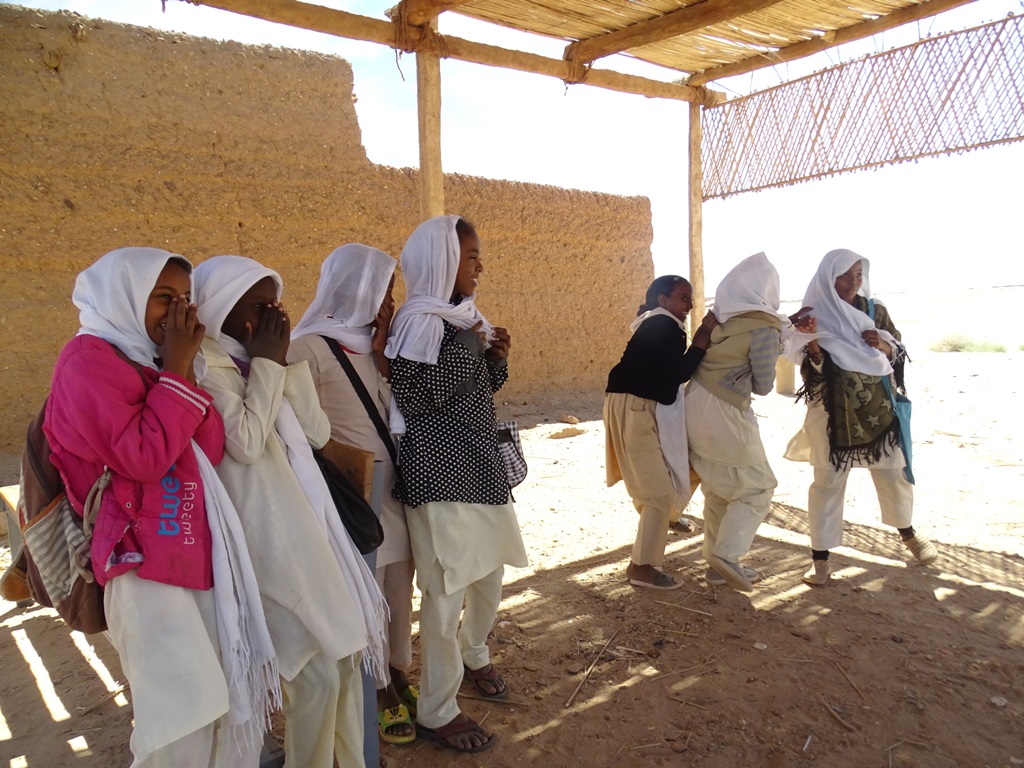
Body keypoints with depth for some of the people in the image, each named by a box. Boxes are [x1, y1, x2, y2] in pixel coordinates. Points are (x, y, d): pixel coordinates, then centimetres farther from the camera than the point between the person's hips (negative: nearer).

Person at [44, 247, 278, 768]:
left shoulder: (150, 358, 13)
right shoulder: (89, 358, -8)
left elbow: (211, 452, 2)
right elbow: (142, 457, -19)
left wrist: (183, 367, -5)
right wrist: (178, 370, -13)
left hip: (198, 551, 7)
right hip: (146, 561, -7)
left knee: (230, 698, 10)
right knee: (185, 714, 0)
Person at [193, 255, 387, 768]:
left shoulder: (257, 361, 12)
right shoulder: (206, 366, -10)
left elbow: (318, 433, 5)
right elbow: (246, 443, -23)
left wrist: (285, 360, -3)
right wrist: (268, 362, -14)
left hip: (306, 519, 8)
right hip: (266, 532, -8)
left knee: (346, 653, 14)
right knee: (315, 671, -3)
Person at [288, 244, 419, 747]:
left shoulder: (370, 342, 7)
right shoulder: (310, 346, -14)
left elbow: (400, 405, 3)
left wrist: (381, 351, -5)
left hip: (392, 485, 7)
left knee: (398, 587, 16)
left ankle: (397, 671, 36)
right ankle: (377, 692, 26)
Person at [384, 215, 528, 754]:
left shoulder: (467, 316, 12)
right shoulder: (418, 323, -13)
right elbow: (411, 398, -21)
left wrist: (495, 359, -1)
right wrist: (464, 349, -19)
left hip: (480, 462, 9)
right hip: (440, 470, -9)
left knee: (490, 570, 19)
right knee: (447, 587, -3)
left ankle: (473, 653, 46)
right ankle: (436, 712, 14)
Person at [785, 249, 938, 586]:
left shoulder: (875, 310, 4)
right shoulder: (815, 317, -5)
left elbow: (899, 352, 10)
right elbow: (812, 372, -9)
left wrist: (883, 346, -11)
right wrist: (813, 342, -27)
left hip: (878, 409, 3)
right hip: (833, 415, -3)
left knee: (894, 474, 14)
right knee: (827, 481, 0)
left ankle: (908, 533, 40)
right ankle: (820, 557, 8)